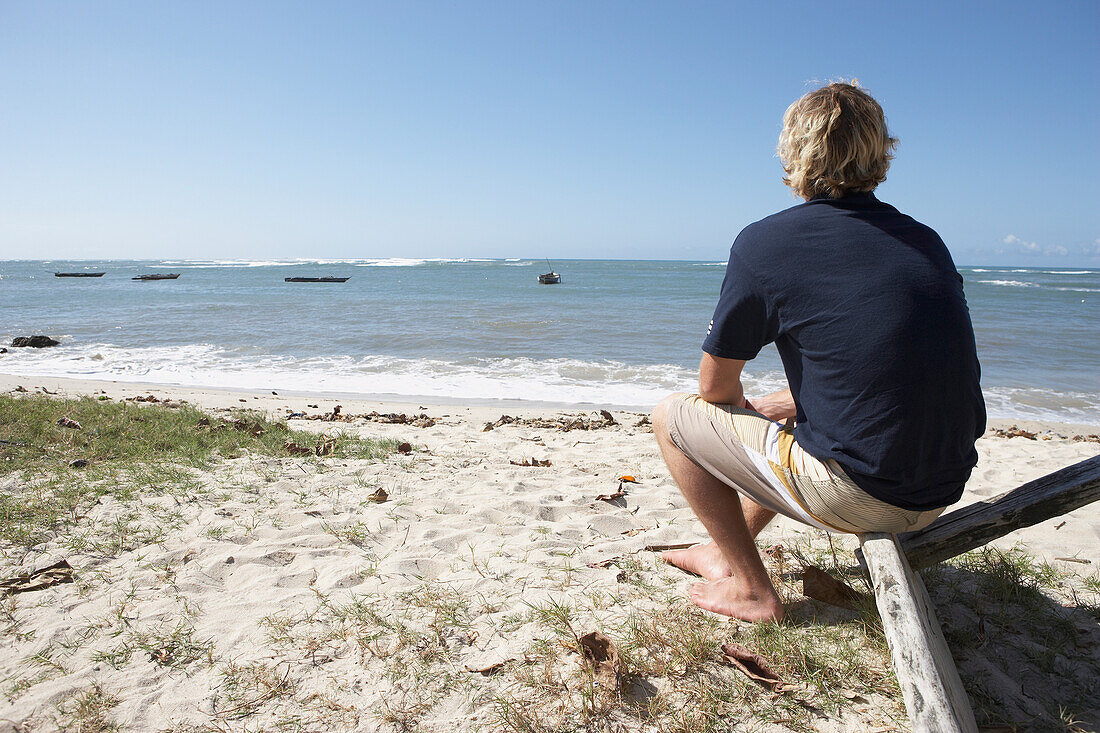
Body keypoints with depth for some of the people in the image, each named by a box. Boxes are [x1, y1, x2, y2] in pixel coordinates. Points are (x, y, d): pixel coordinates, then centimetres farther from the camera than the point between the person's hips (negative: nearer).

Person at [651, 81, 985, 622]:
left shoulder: (765, 242, -9)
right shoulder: (928, 242, 10)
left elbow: (716, 387, -2)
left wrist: (750, 412, 21)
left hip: (857, 496, -7)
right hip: (942, 493, 8)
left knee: (672, 416, 7)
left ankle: (751, 587, 13)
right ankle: (726, 550, 41)